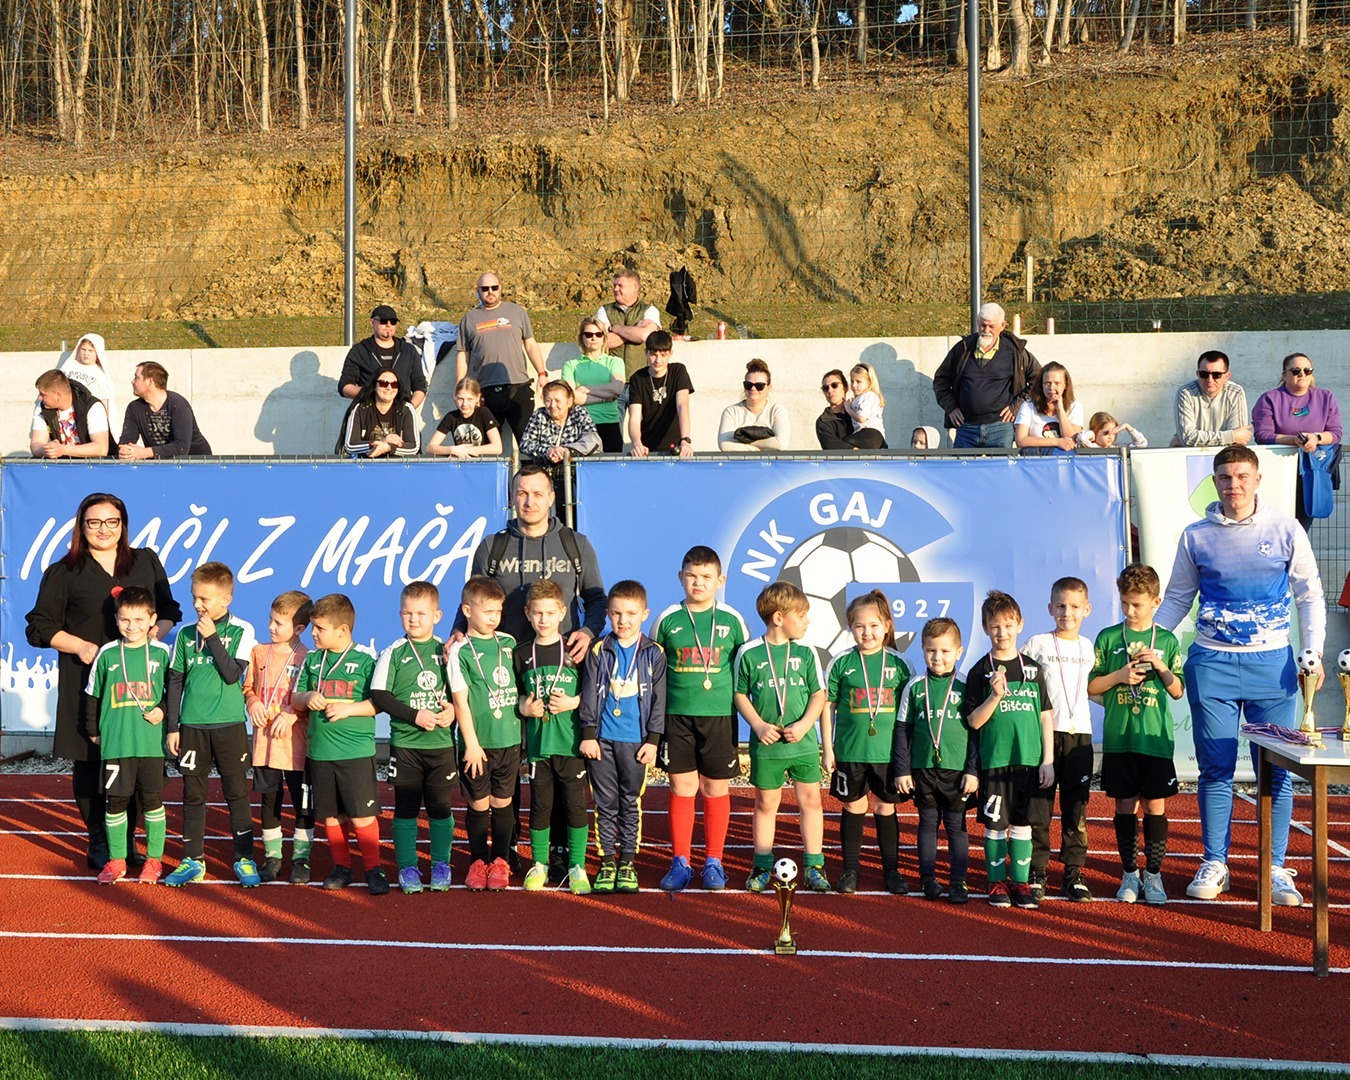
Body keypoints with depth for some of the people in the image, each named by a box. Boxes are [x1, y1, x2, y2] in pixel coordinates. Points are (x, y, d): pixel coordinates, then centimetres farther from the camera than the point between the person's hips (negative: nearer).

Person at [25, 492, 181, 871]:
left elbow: (169, 611, 17)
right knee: (90, 763, 0)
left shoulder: (147, 562, 12)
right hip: (87, 681, -2)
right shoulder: (64, 572, 5)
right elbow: (39, 627, 5)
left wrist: (154, 634, -4)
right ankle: (99, 844, 11)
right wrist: (81, 646, -9)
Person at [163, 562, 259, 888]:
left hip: (229, 725, -3)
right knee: (193, 794, 7)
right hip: (192, 726, 3)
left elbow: (232, 674, -14)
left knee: (237, 792, 3)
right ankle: (193, 860, 15)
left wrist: (212, 638, -15)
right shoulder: (186, 634, 6)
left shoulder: (241, 631, -2)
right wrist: (172, 727, 6)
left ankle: (245, 859, 10)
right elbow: (175, 682, 9)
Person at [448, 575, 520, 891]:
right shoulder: (460, 651, -6)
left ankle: (500, 861, 18)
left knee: (502, 802, 8)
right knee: (479, 804, 5)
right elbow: (460, 700, -9)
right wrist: (471, 743, -11)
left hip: (509, 739, 3)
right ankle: (478, 862, 17)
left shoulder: (508, 643, 7)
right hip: (478, 741, -3)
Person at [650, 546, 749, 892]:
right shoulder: (667, 620, 3)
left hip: (720, 715, 0)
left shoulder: (733, 621, 2)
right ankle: (680, 862, 13)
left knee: (716, 789, 5)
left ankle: (714, 862, 15)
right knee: (681, 788, 4)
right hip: (677, 716, 0)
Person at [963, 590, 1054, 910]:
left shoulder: (1033, 669, 6)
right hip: (994, 760, -1)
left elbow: (1046, 716, 8)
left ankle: (1021, 883, 14)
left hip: (1029, 760, 1)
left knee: (1022, 824, 5)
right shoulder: (980, 671, 0)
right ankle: (997, 883, 14)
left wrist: (1048, 759, 3)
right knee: (995, 824, 3)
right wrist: (995, 696, -20)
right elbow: (974, 721, -4)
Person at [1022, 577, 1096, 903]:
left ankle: (1073, 873, 9)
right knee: (1039, 805, 0)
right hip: (1043, 733, -2)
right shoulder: (1037, 644, 1)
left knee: (1076, 808, 4)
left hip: (1079, 733, 3)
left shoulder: (1088, 648, 11)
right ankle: (1037, 872, 7)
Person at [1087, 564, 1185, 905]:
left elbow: (1178, 691, 6)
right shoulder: (1108, 638, 4)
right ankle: (1129, 874, 14)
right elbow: (1091, 686, 5)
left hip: (1156, 739, 0)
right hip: (1118, 738, 0)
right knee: (1125, 805, 5)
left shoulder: (1167, 641, 5)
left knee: (1155, 806, 1)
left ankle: (1153, 874, 10)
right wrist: (1120, 676, -9)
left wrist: (1160, 666, -9)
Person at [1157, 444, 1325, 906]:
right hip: (1212, 663, 0)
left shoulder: (1286, 531, 3)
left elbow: (1310, 595, 8)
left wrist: (1314, 652, -2)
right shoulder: (1196, 537, 5)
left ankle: (1275, 868, 11)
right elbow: (1177, 598, 13)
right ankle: (1214, 864, 14)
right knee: (1216, 769, 4)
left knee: (1276, 771, 1)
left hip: (1272, 663, 0)